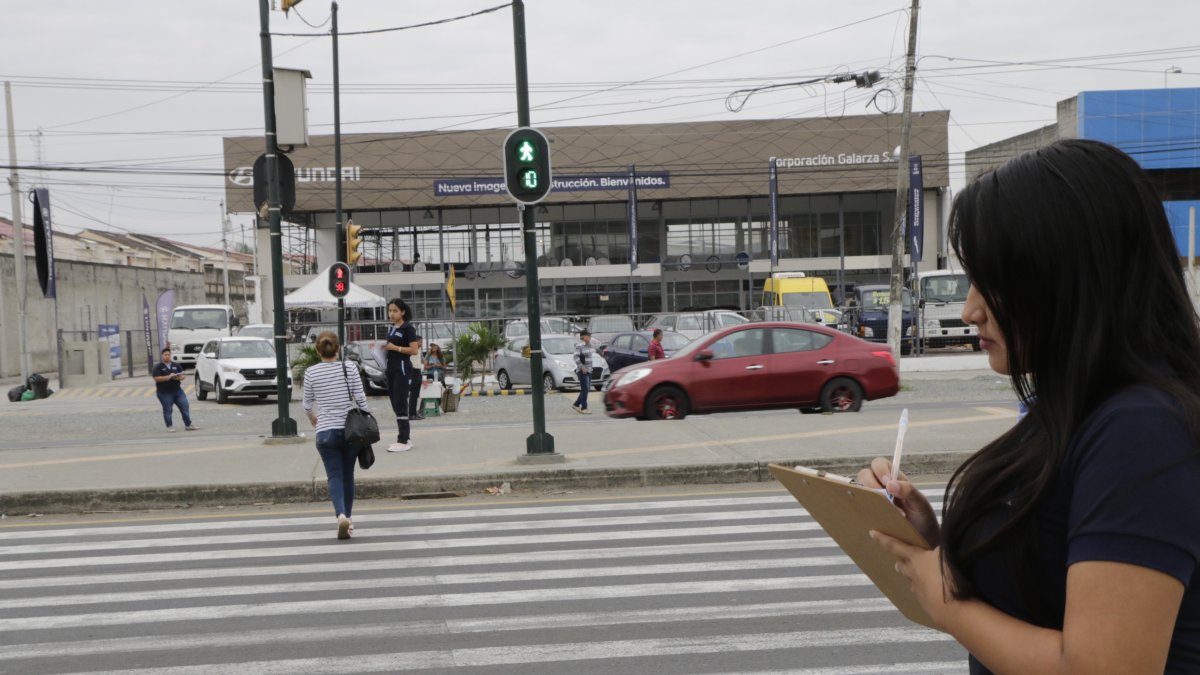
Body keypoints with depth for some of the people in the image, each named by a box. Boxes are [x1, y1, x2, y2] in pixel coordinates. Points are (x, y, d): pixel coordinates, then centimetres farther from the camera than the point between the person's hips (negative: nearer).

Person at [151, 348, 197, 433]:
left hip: (178, 391, 4)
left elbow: (183, 376, 11)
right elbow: (156, 378, -14)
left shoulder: (176, 365, 12)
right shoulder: (158, 367, -2)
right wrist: (168, 377, -24)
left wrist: (179, 377, -13)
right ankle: (170, 426, 13)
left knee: (185, 407, 0)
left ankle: (188, 425, 8)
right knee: (167, 410, 2)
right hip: (164, 393, -4)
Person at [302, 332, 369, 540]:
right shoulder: (349, 367, -4)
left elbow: (307, 403, 10)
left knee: (334, 475, -1)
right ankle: (348, 518, 24)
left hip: (325, 431, -1)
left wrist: (312, 418, 31)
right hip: (350, 429, 1)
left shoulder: (311, 372, -2)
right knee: (348, 475, 15)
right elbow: (360, 398, -4)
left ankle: (341, 515, -24)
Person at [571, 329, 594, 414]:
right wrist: (582, 367, -22)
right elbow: (576, 357, -19)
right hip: (582, 371, -9)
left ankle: (576, 404, 23)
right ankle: (583, 408, -1)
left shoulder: (589, 345, 11)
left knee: (587, 388, 11)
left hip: (588, 370, 9)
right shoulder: (579, 346, -14)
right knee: (584, 389, -7)